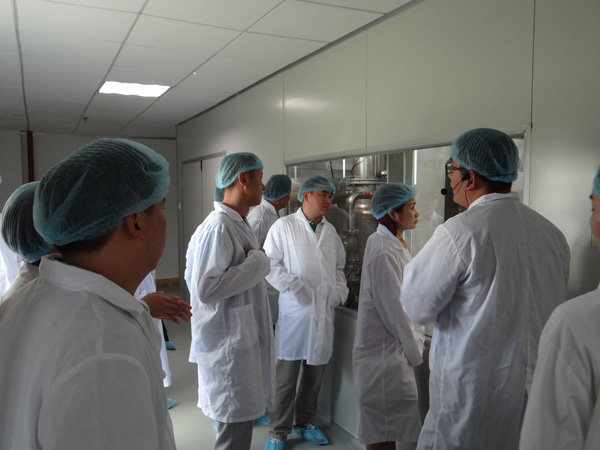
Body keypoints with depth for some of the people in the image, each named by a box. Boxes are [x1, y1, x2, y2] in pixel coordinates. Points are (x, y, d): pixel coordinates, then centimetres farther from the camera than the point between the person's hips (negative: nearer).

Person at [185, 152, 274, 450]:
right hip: (228, 345, -9)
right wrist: (257, 262, -19)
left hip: (245, 339, 9)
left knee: (241, 421, 19)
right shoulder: (219, 227, -19)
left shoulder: (239, 224, 11)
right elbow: (206, 288, -25)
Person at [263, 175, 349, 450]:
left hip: (324, 312, 5)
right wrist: (294, 286, -17)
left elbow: (338, 267, 22)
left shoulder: (330, 231, 13)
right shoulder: (284, 226, -4)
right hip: (295, 310, -5)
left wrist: (341, 290, 7)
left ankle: (305, 422, 34)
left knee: (315, 373, 15)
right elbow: (270, 264, -9)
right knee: (286, 376, 2)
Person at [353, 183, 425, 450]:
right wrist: (414, 352, -9)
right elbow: (393, 310, -20)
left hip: (394, 351, 9)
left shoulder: (395, 245, 8)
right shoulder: (383, 252, -22)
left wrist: (414, 342, 10)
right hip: (385, 354, -9)